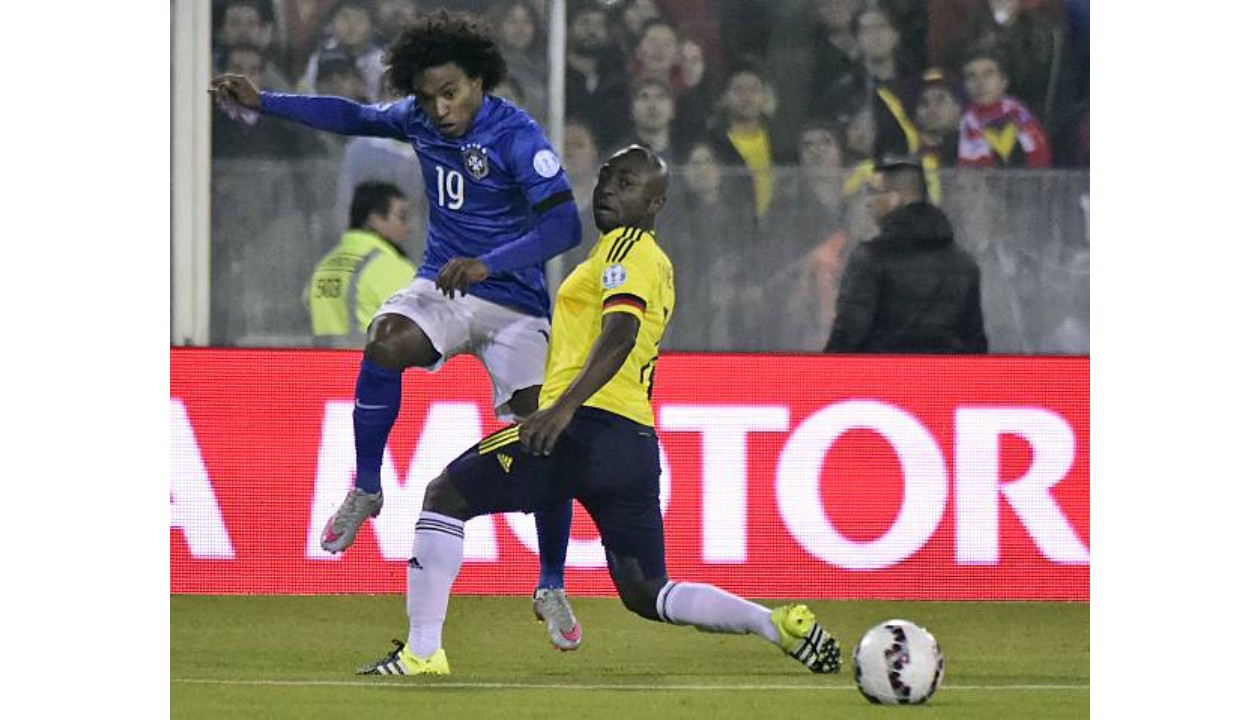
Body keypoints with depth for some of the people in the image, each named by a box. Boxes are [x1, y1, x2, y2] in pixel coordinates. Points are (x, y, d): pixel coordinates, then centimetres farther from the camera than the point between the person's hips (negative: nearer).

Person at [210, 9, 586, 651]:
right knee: (385, 342, -29)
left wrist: (488, 264, -43)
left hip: (514, 303, -4)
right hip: (442, 286, 4)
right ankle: (364, 492, -12)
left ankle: (552, 589, 3)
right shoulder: (419, 118, -1)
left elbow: (564, 223, -31)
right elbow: (354, 117, 19)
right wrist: (261, 103, 15)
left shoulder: (516, 136, -21)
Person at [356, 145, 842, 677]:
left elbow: (620, 334, -18)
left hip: (585, 428, -9)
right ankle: (779, 626, -7)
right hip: (638, 442, 9)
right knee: (647, 595, 10)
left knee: (444, 495, 3)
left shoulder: (626, 246, -2)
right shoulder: (659, 264, 25)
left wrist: (564, 407, -29)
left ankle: (422, 652, -3)